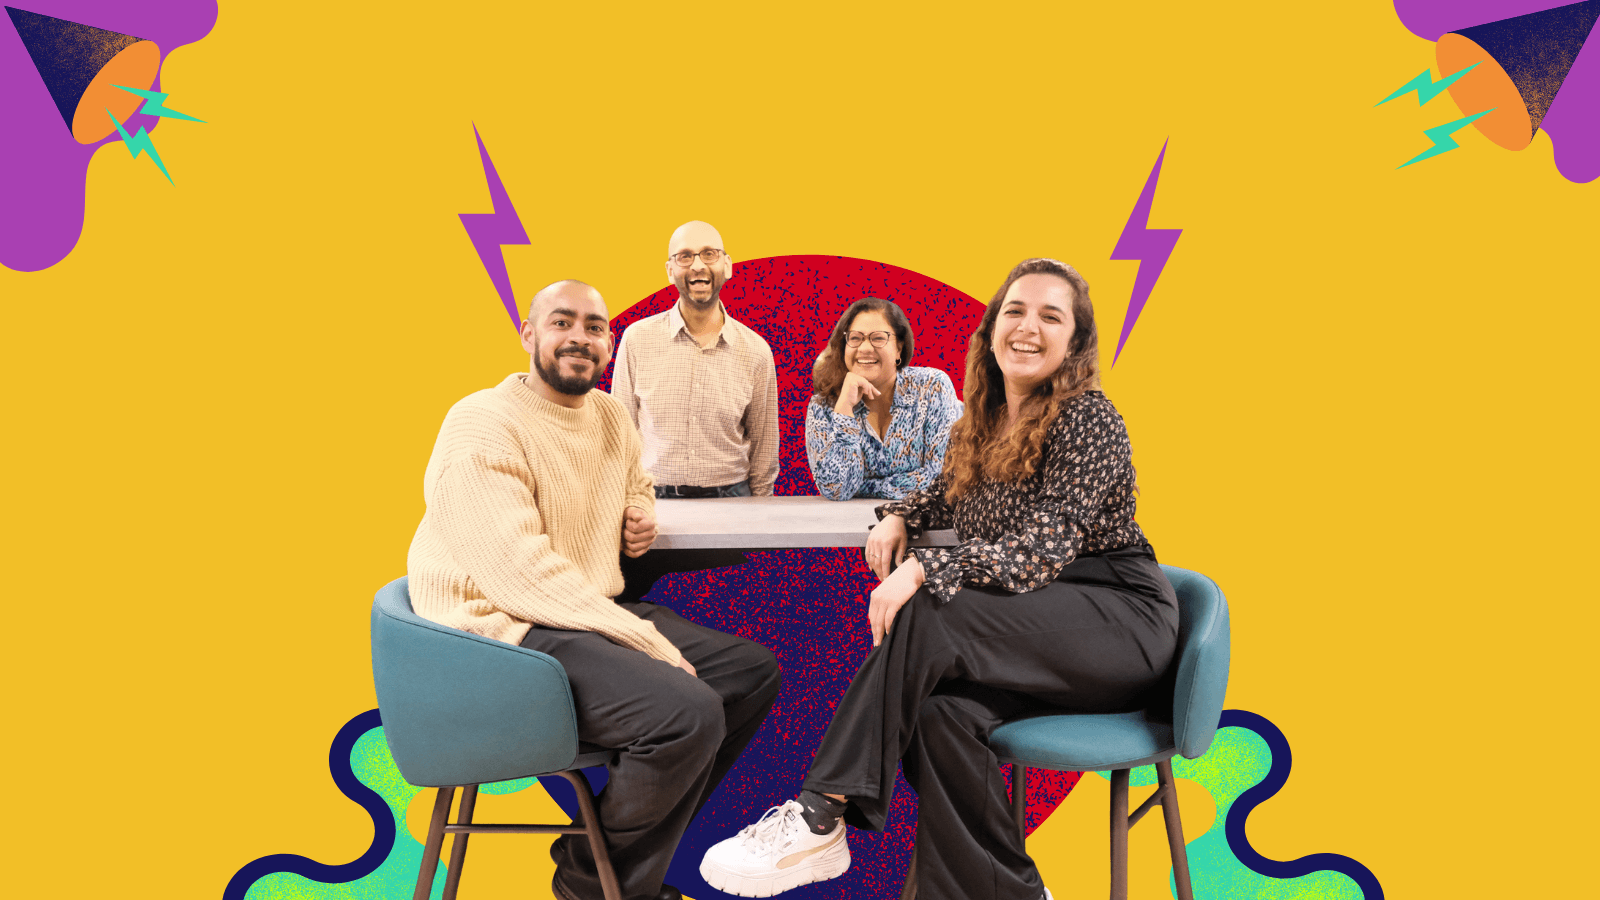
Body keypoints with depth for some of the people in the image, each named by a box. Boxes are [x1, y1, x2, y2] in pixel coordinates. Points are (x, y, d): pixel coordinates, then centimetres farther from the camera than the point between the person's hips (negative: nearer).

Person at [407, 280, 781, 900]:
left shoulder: (611, 418, 12)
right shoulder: (484, 426, -14)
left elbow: (636, 487, 34)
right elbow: (520, 574, -23)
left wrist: (641, 519, 7)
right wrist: (650, 644, -23)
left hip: (598, 614, 9)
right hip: (506, 631, -9)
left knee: (753, 670, 4)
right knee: (689, 712, -28)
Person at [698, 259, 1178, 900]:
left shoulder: (1087, 418, -12)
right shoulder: (982, 421, 11)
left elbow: (1043, 549, -22)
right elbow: (950, 494, 30)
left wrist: (924, 572, -33)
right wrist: (900, 517, 7)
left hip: (1122, 619, -6)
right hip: (1041, 628, 6)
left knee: (926, 618, -29)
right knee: (941, 711, -27)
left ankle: (821, 817, -24)